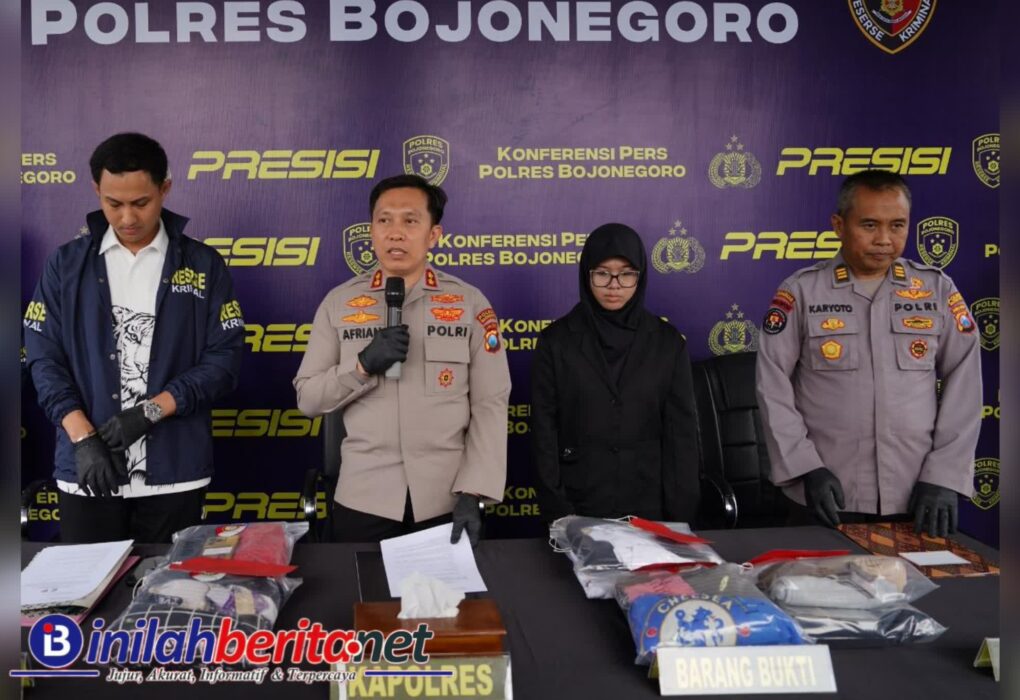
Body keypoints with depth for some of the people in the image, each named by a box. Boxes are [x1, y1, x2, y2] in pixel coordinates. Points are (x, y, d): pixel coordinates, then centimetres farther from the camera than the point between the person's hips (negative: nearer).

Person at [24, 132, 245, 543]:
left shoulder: (203, 265, 3)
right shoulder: (67, 264, 6)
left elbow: (224, 359, -2)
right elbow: (44, 359, 2)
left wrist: (151, 411, -14)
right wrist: (83, 438, -12)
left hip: (175, 473, -1)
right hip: (86, 473, 1)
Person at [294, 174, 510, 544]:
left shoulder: (471, 303, -1)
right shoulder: (338, 303, 2)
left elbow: (490, 404, -4)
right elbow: (307, 398, 1)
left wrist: (472, 493, -12)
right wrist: (363, 365, -16)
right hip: (363, 499, 1)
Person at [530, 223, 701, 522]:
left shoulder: (667, 341, 1)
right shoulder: (556, 341, -2)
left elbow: (681, 431, 0)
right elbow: (545, 431, -3)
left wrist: (681, 514, -5)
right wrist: (556, 511, -9)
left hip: (648, 506, 1)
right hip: (578, 507, -1)